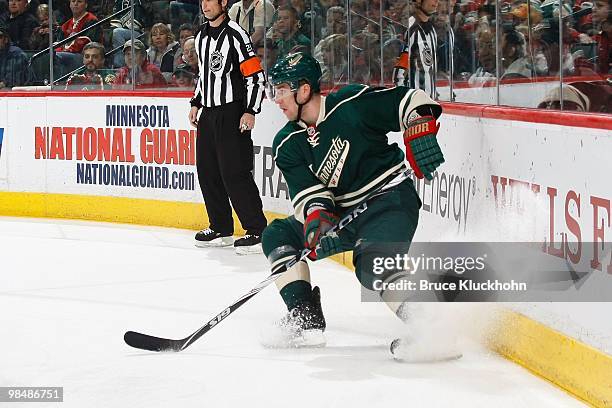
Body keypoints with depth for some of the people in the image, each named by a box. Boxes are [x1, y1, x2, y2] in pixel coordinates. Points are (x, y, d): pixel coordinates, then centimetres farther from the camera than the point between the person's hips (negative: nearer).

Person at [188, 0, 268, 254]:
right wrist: (196, 104, 19)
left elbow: (256, 75, -15)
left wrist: (251, 111, -19)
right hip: (208, 114, 9)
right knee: (207, 172, 9)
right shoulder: (201, 37, 14)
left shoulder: (235, 34, -12)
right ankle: (221, 230, 19)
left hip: (232, 114, -9)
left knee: (234, 173, -13)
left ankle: (258, 233, -11)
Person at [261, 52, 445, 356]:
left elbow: (409, 101, -8)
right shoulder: (287, 145, 3)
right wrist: (317, 220, -28)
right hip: (341, 214, 8)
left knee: (372, 265, -32)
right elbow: (307, 192, -8)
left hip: (390, 201, -8)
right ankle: (306, 320, -3)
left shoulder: (353, 104, -12)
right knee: (277, 236, 1)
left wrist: (420, 133, -26)